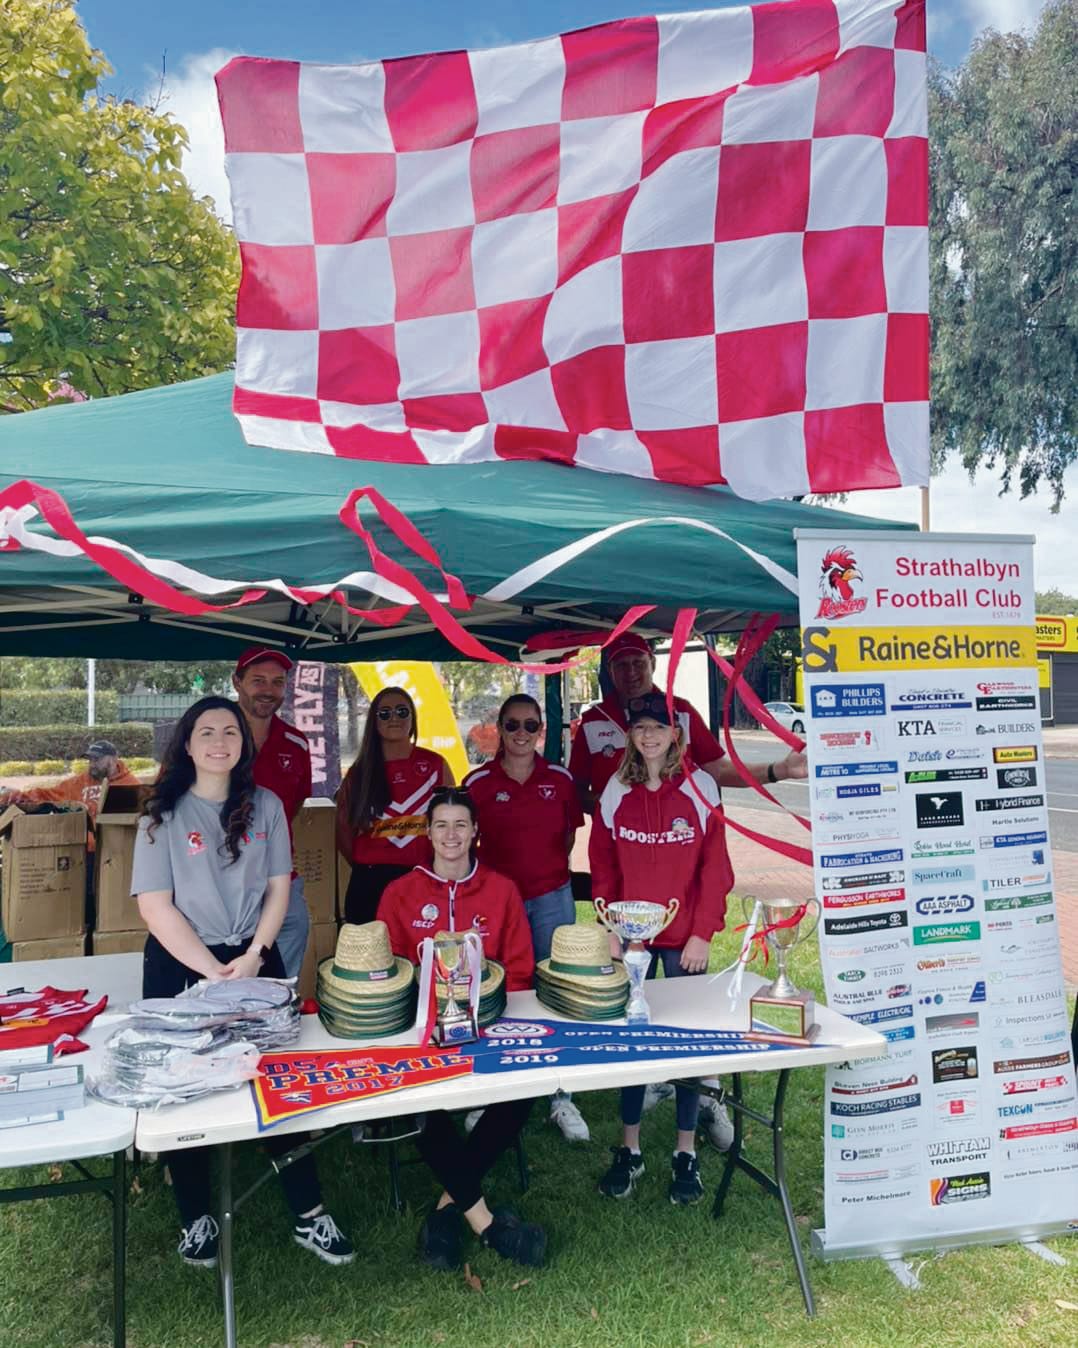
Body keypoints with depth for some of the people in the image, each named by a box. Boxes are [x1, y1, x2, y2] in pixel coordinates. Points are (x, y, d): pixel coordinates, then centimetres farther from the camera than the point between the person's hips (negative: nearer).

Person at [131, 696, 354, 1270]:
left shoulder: (265, 806, 3)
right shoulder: (163, 814, -4)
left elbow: (278, 888, 4)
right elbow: (155, 906, -9)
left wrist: (252, 957, -9)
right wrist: (213, 971, -14)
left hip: (255, 960, 2)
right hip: (181, 965, -1)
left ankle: (307, 1215, 12)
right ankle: (195, 1217, 24)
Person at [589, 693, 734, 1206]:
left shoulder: (699, 788, -5)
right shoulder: (616, 791, 2)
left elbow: (715, 868, -5)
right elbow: (603, 867, 5)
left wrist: (703, 933, -9)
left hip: (683, 936, -2)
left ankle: (686, 1154, 21)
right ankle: (629, 1149, 22)